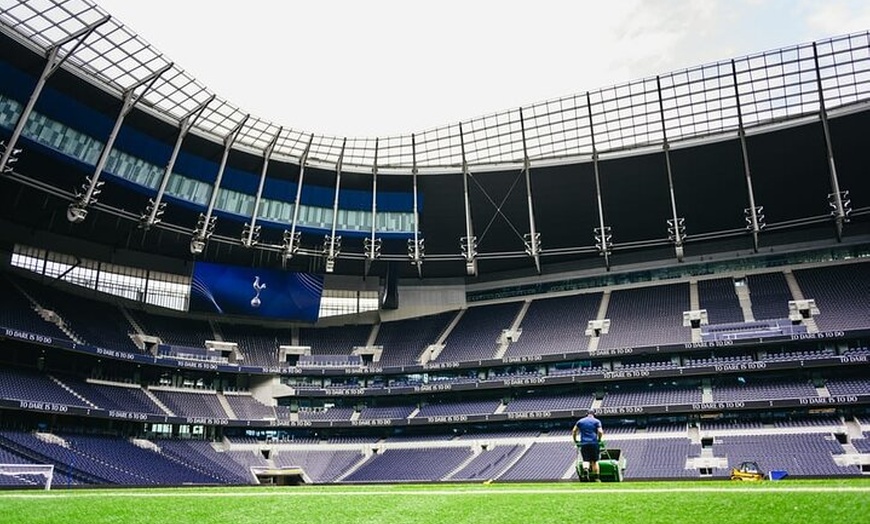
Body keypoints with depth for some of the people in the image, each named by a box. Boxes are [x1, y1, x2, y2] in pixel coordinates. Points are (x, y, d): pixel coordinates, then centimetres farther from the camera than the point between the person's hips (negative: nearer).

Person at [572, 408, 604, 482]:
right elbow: (600, 432, -6)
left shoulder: (580, 421, 15)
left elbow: (574, 431, 9)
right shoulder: (597, 421, 8)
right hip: (594, 443, -1)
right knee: (595, 461, 6)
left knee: (587, 461, 5)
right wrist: (599, 440, 8)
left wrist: (575, 441, 16)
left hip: (583, 444, 1)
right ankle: (596, 478, 4)